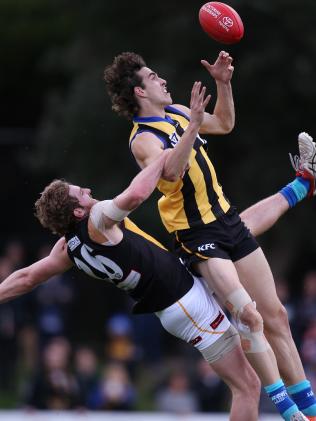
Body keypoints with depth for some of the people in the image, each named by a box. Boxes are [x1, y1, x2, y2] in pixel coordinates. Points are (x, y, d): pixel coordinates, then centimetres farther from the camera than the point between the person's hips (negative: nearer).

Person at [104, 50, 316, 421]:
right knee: (249, 316, -22)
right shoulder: (143, 140, -15)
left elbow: (224, 124, 29)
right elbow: (170, 171, -37)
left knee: (275, 315, 8)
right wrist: (193, 126, -42)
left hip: (229, 222, 8)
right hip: (199, 237, -8)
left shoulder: (177, 112, 11)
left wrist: (223, 84, 15)